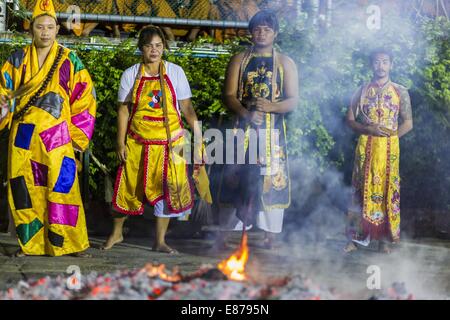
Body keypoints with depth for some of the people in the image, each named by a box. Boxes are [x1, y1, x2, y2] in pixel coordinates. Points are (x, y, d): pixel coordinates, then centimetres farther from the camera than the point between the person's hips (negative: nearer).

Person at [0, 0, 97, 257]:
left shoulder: (70, 61, 4)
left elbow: (85, 99, 4)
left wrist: (78, 136, 0)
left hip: (57, 136, -2)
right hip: (24, 136, 2)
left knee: (63, 188, -8)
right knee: (25, 190, 2)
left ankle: (72, 243, -1)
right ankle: (30, 243, 12)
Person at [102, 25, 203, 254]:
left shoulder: (175, 72, 0)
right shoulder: (130, 75, 1)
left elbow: (187, 108, 1)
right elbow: (123, 110, 2)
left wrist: (199, 135, -6)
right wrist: (121, 143, -2)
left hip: (169, 143, 0)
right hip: (137, 143, 0)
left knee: (166, 189, 2)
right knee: (129, 187, 7)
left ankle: (160, 241, 13)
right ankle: (116, 233, 26)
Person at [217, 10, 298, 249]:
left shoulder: (285, 63, 7)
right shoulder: (239, 61, 10)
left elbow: (293, 101, 1)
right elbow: (229, 95, 2)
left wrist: (271, 107, -20)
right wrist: (246, 113, -17)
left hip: (273, 131, 0)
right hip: (243, 128, 1)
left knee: (271, 181, -3)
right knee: (235, 179, -2)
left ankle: (269, 240, 1)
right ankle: (225, 235, 3)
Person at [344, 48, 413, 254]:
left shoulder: (400, 92, 4)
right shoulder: (362, 91, 7)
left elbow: (407, 123, 4)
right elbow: (350, 120, 6)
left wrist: (389, 136, -10)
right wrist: (369, 130, -11)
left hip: (389, 148, -1)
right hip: (365, 148, 1)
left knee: (387, 190, 0)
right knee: (362, 190, 1)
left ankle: (385, 239, 6)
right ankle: (356, 237, 4)